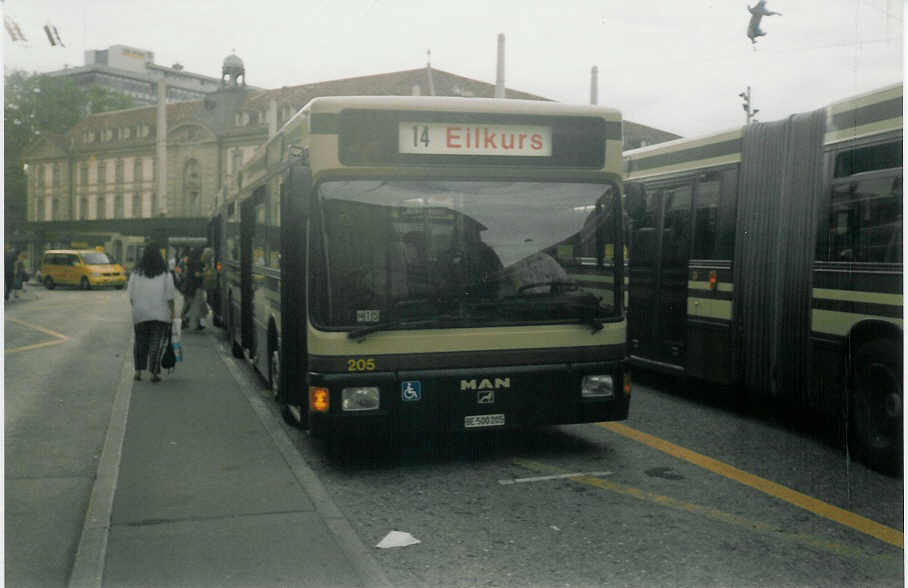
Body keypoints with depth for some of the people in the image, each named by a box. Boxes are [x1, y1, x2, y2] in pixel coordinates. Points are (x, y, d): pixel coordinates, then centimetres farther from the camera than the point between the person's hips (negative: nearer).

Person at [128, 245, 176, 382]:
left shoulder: (136, 274, 1)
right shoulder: (166, 275, -4)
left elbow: (131, 296, 4)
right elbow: (169, 296, -4)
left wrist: (135, 307, 16)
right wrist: (172, 312, 5)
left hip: (140, 314, 2)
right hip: (160, 314, -2)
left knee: (140, 341, 15)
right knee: (157, 343, 1)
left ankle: (138, 370, 15)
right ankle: (154, 372, -2)